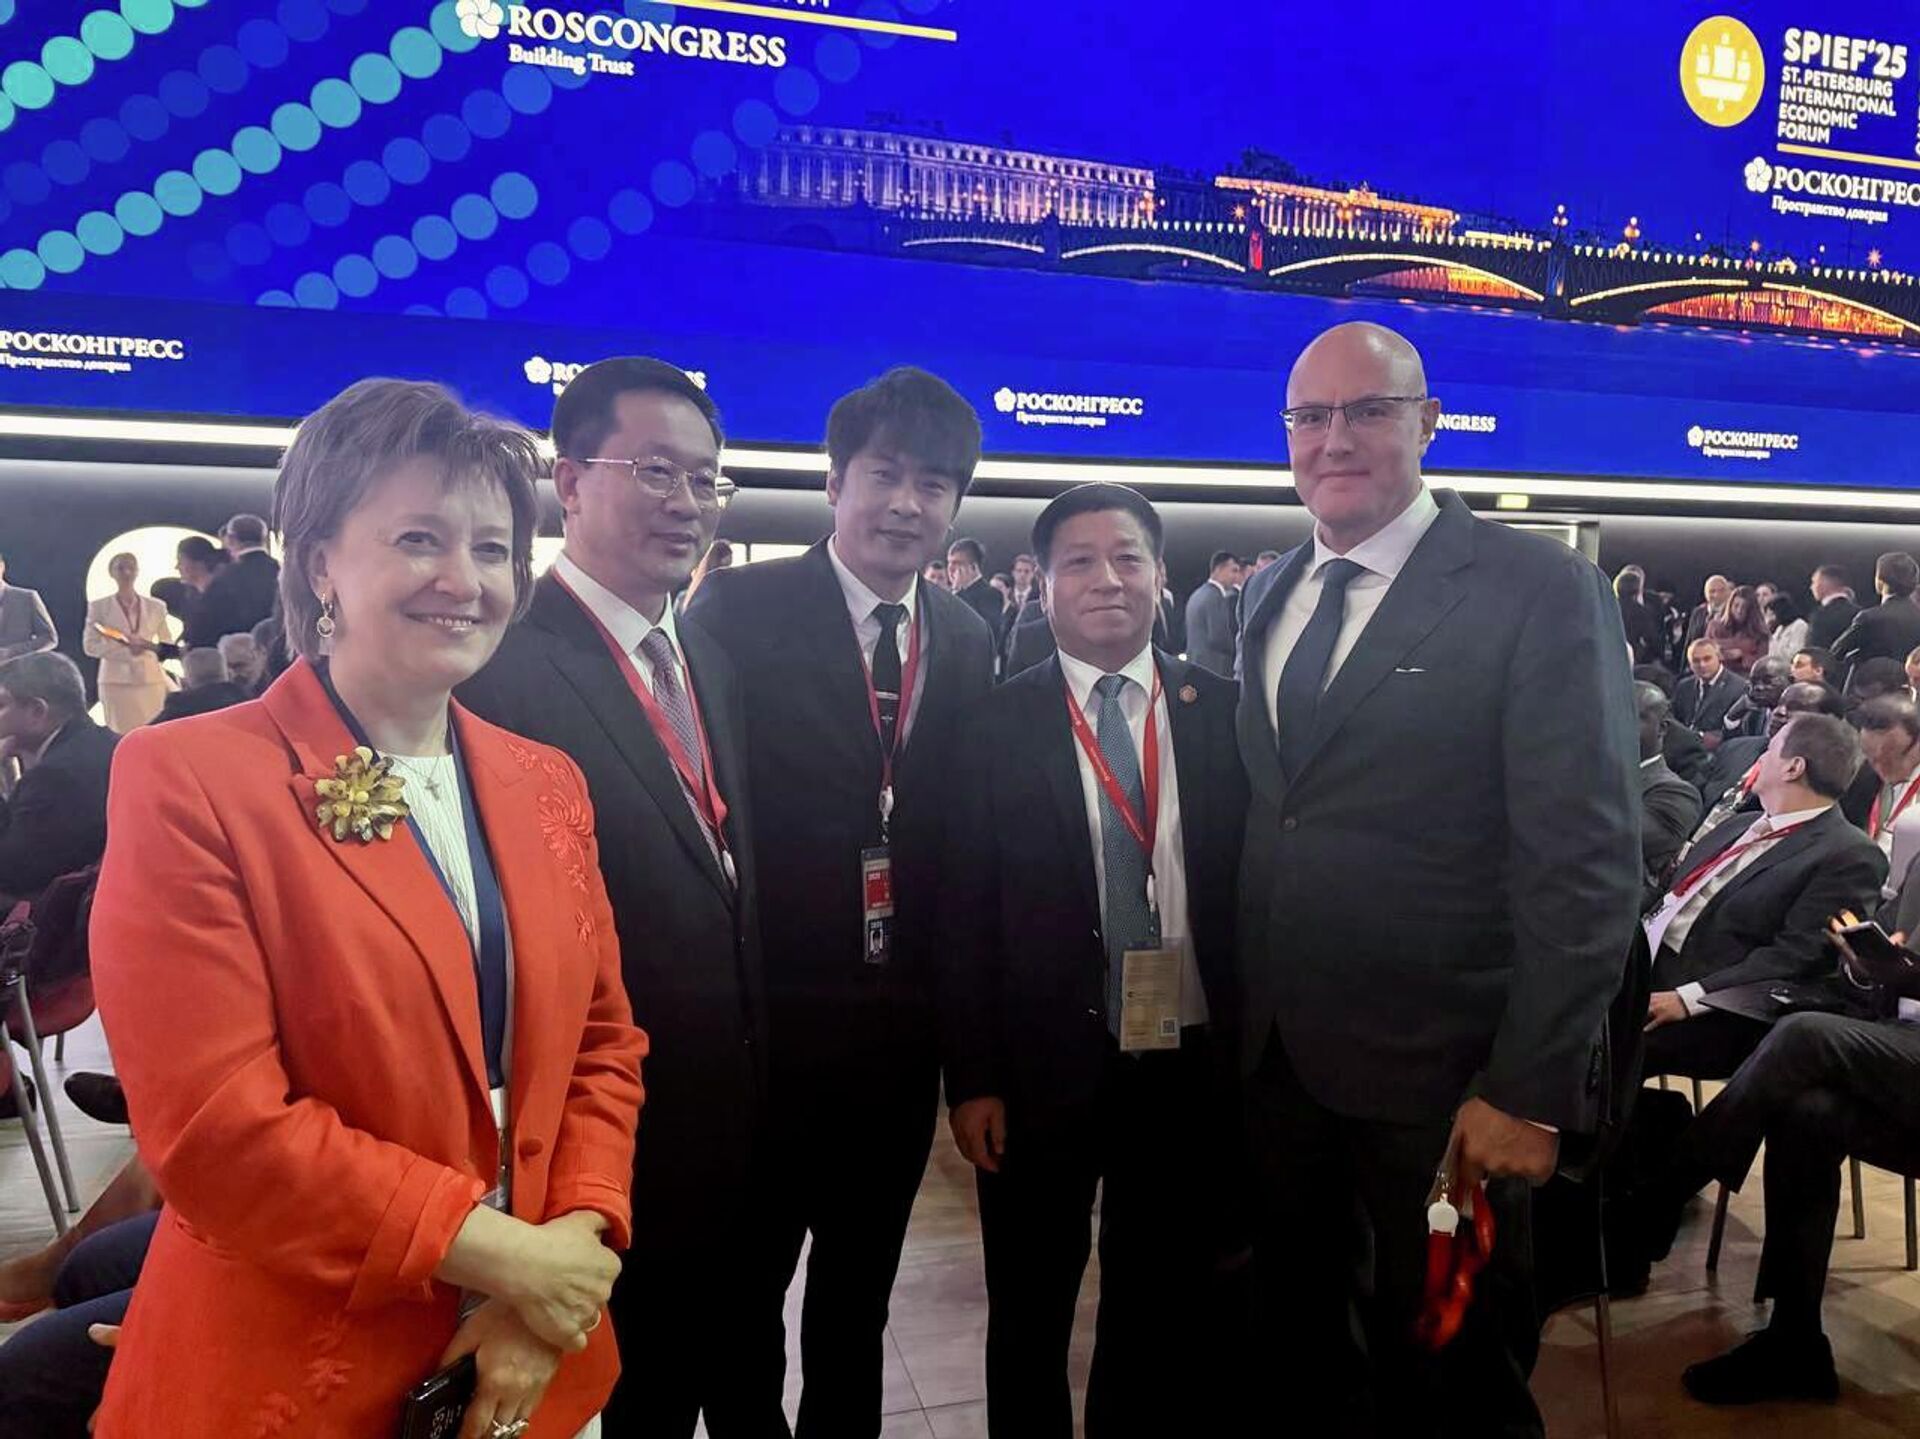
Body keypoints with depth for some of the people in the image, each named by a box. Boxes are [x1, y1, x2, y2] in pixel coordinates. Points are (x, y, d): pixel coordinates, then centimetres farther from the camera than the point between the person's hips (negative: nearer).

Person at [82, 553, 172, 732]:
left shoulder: (156, 607, 10)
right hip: (117, 681, -2)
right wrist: (127, 650, -13)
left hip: (151, 680, 2)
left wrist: (146, 645, -7)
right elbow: (90, 646, -2)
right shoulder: (99, 606, 5)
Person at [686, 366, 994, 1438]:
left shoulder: (969, 642, 6)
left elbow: (964, 828, 7)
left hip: (903, 1025, 5)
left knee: (861, 1287, 22)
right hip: (770, 1014, -4)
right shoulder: (742, 608, -9)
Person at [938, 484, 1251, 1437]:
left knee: (1166, 1313, 20)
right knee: (1029, 1316, 18)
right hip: (1044, 1068, -1)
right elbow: (965, 914, -6)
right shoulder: (999, 724, -5)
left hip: (1190, 1066, 2)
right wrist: (972, 1079, -8)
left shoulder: (1223, 712, 0)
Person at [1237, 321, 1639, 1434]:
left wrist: (1530, 1091, -16)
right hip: (1277, 1058, 5)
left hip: (1443, 1080, -5)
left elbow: (1586, 862, -14)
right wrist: (1242, 1023, 6)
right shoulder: (1268, 598, 8)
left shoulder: (1542, 591, -10)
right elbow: (1265, 817, 9)